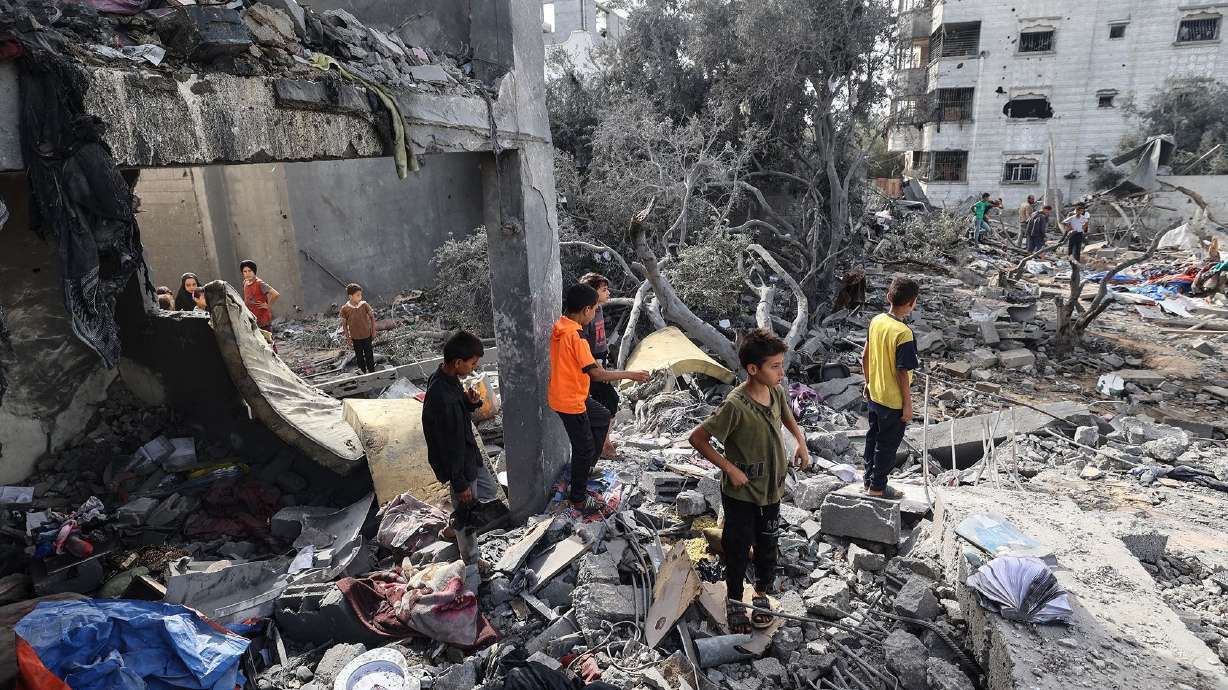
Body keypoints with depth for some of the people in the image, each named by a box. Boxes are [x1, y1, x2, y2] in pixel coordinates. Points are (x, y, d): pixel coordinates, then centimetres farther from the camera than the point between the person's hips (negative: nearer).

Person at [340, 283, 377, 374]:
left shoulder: (364, 305, -12)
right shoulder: (345, 308, -12)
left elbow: (372, 317, 0)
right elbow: (344, 324, -2)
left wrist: (373, 331, -1)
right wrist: (348, 338, -2)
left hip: (367, 336, 0)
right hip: (355, 337, 0)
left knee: (369, 354, 10)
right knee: (359, 356, 13)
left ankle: (371, 371, 26)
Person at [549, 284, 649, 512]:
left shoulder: (559, 327, 1)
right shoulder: (575, 336, -27)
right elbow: (597, 373, -27)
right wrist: (631, 375, -19)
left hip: (574, 395, 9)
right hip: (570, 401, -9)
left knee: (602, 417, 27)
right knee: (584, 448, 7)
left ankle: (586, 467, 36)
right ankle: (578, 498, 24)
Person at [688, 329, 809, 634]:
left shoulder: (776, 393, -8)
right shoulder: (736, 406, -28)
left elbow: (787, 416, 17)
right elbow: (697, 438, -23)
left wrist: (801, 443, 1)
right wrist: (730, 468, -21)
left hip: (771, 490, 6)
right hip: (741, 494, -5)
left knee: (767, 546, 21)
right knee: (738, 549, 13)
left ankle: (762, 594, 44)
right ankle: (734, 602, 36)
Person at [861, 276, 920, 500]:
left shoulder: (876, 321, -4)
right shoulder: (903, 333, -26)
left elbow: (865, 356, 6)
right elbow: (902, 373, -22)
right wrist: (908, 404, -11)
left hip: (874, 394, 7)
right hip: (893, 402, -7)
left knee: (873, 437, 21)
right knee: (887, 444, 9)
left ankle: (869, 478, 35)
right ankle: (877, 487, 23)